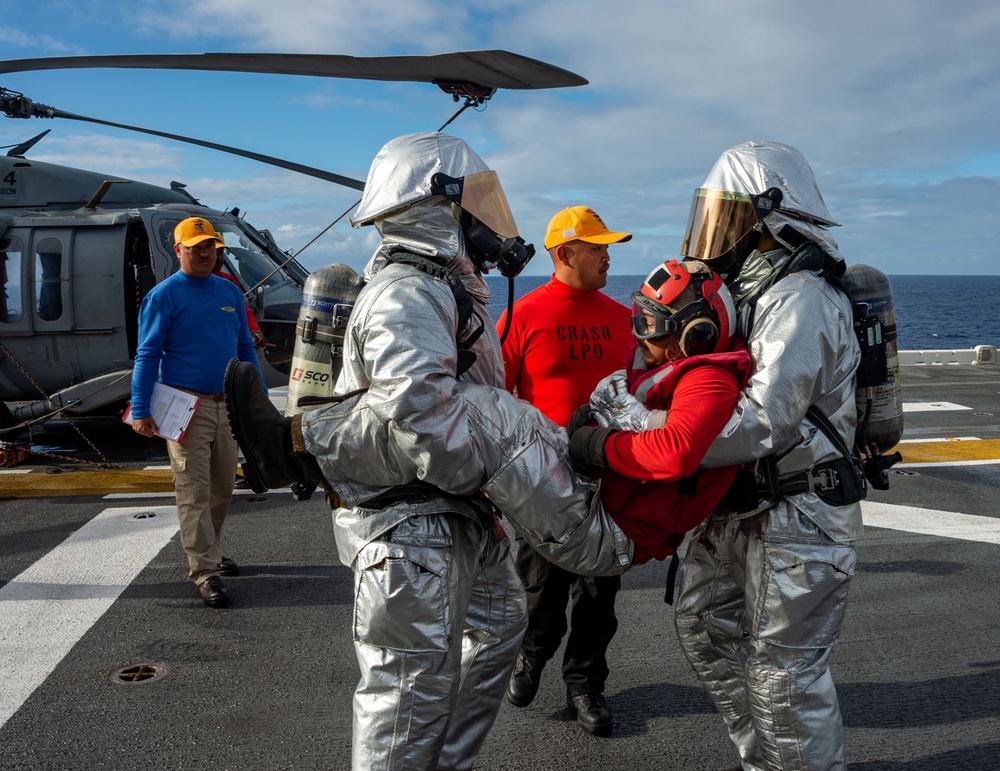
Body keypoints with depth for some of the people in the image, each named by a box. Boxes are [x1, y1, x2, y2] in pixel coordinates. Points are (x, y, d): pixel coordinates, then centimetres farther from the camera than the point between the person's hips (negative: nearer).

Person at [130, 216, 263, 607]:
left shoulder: (230, 292, 12)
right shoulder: (164, 295, -4)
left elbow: (245, 348, 18)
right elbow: (147, 355, -7)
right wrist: (140, 410, -15)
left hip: (227, 405, 6)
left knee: (222, 488, 14)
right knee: (194, 491, -5)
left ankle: (206, 550, 31)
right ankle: (205, 571, -3)